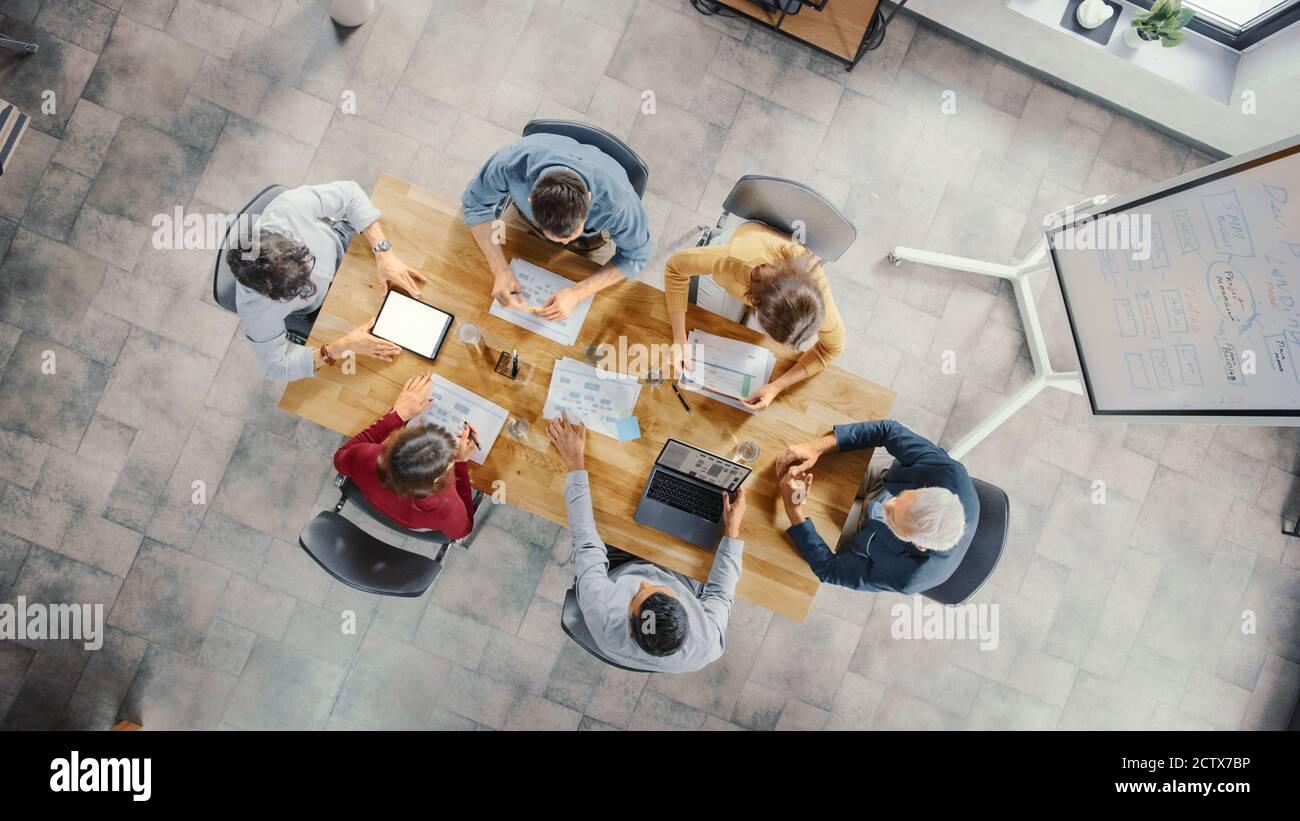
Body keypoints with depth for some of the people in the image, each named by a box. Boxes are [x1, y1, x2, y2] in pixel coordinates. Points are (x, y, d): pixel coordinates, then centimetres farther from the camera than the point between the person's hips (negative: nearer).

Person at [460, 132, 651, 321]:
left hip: (591, 237, -1)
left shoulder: (616, 199, -45)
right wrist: (500, 270, -36)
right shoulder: (513, 162, -43)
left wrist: (576, 293, -37)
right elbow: (476, 204, -23)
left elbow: (635, 256, -26)